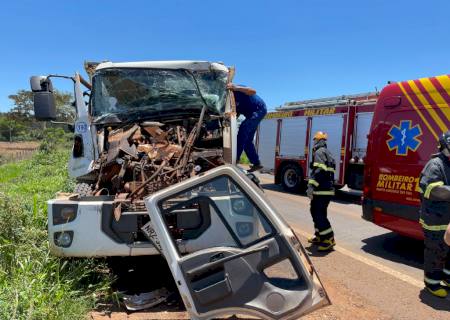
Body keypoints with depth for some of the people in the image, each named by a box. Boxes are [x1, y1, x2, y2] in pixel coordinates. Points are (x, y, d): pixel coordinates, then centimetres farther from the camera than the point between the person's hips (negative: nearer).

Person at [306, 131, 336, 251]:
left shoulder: (319, 152, -9)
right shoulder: (327, 153, 23)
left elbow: (319, 171, -23)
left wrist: (311, 186, -25)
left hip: (322, 190, -11)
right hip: (327, 189, 11)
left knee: (320, 215, -8)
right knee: (316, 212, 19)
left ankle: (329, 240, -5)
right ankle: (319, 237, 28)